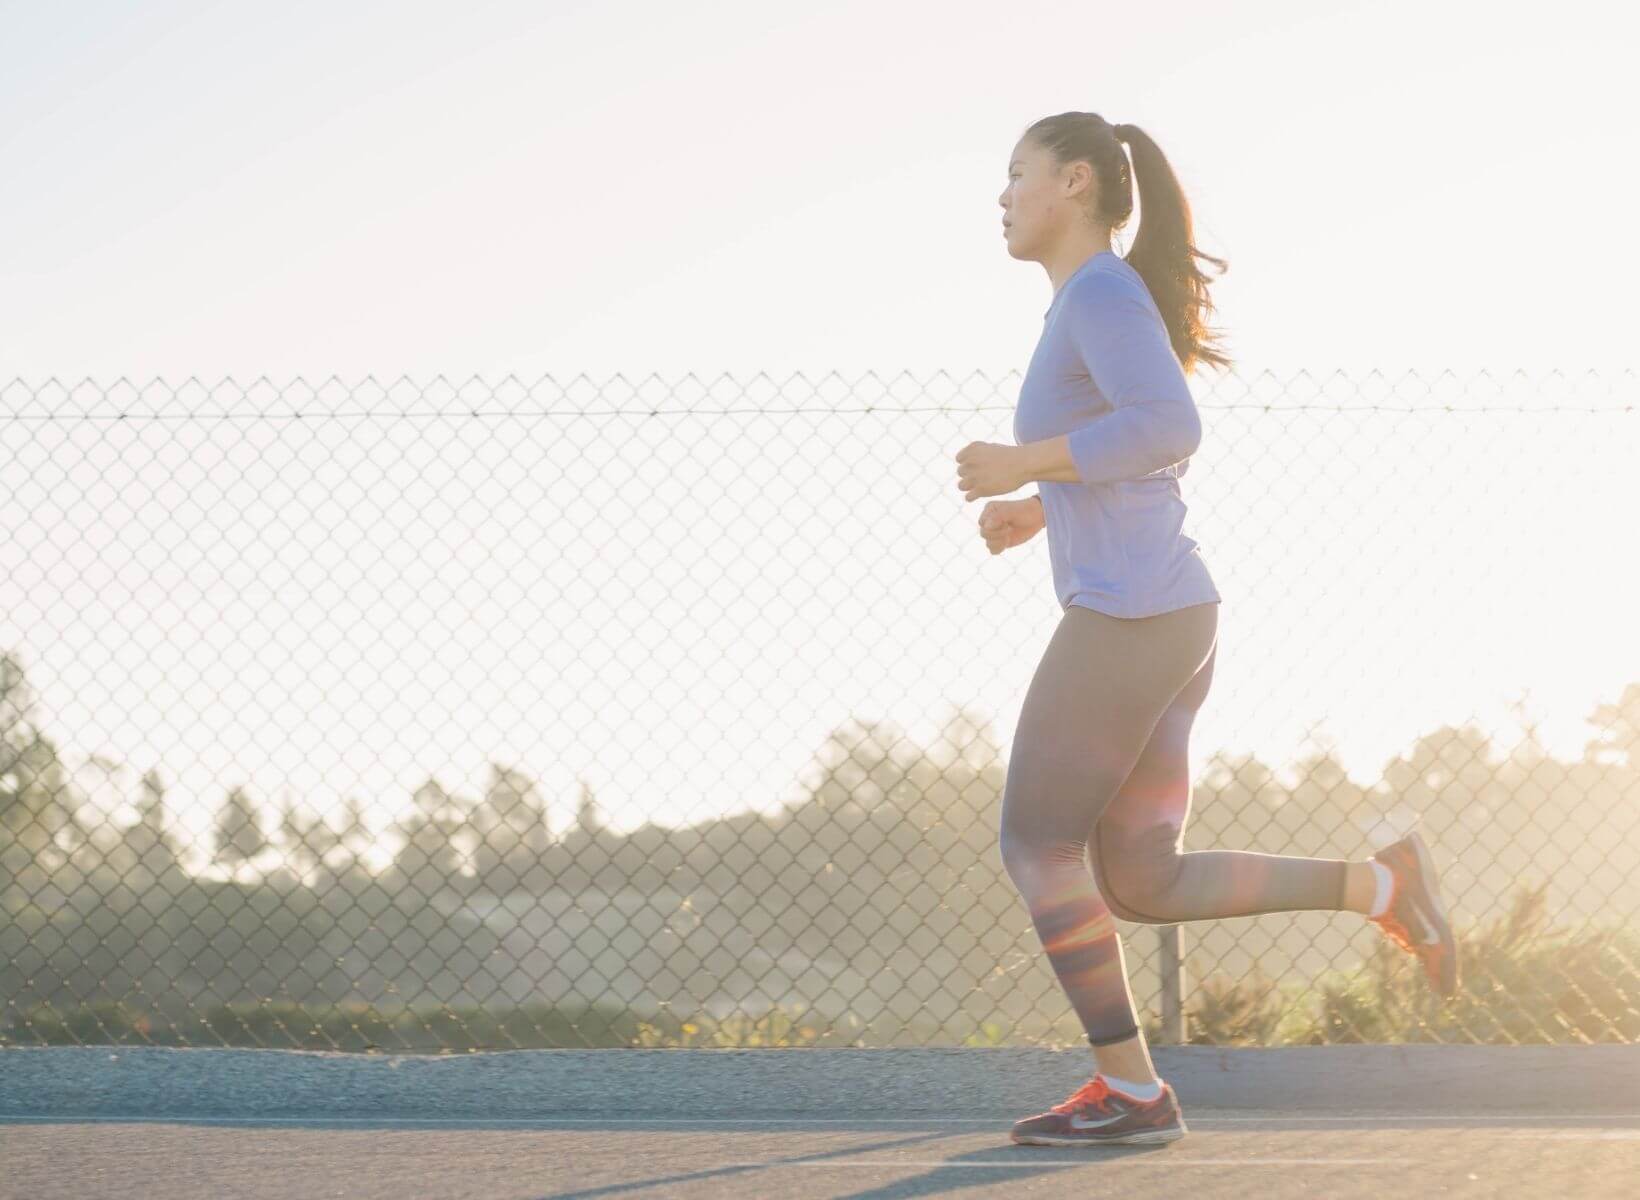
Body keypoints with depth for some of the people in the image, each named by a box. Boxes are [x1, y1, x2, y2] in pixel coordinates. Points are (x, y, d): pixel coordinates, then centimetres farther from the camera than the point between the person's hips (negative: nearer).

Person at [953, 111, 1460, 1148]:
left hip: (1127, 618, -10)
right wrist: (1039, 512, 23)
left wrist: (1024, 465, -16)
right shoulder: (1099, 308, 21)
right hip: (1172, 621, 10)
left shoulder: (1103, 289, -10)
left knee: (1036, 848, 2)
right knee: (1141, 887, 8)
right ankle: (1379, 884, 2)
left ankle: (1131, 1089, 5)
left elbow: (1171, 428, -24)